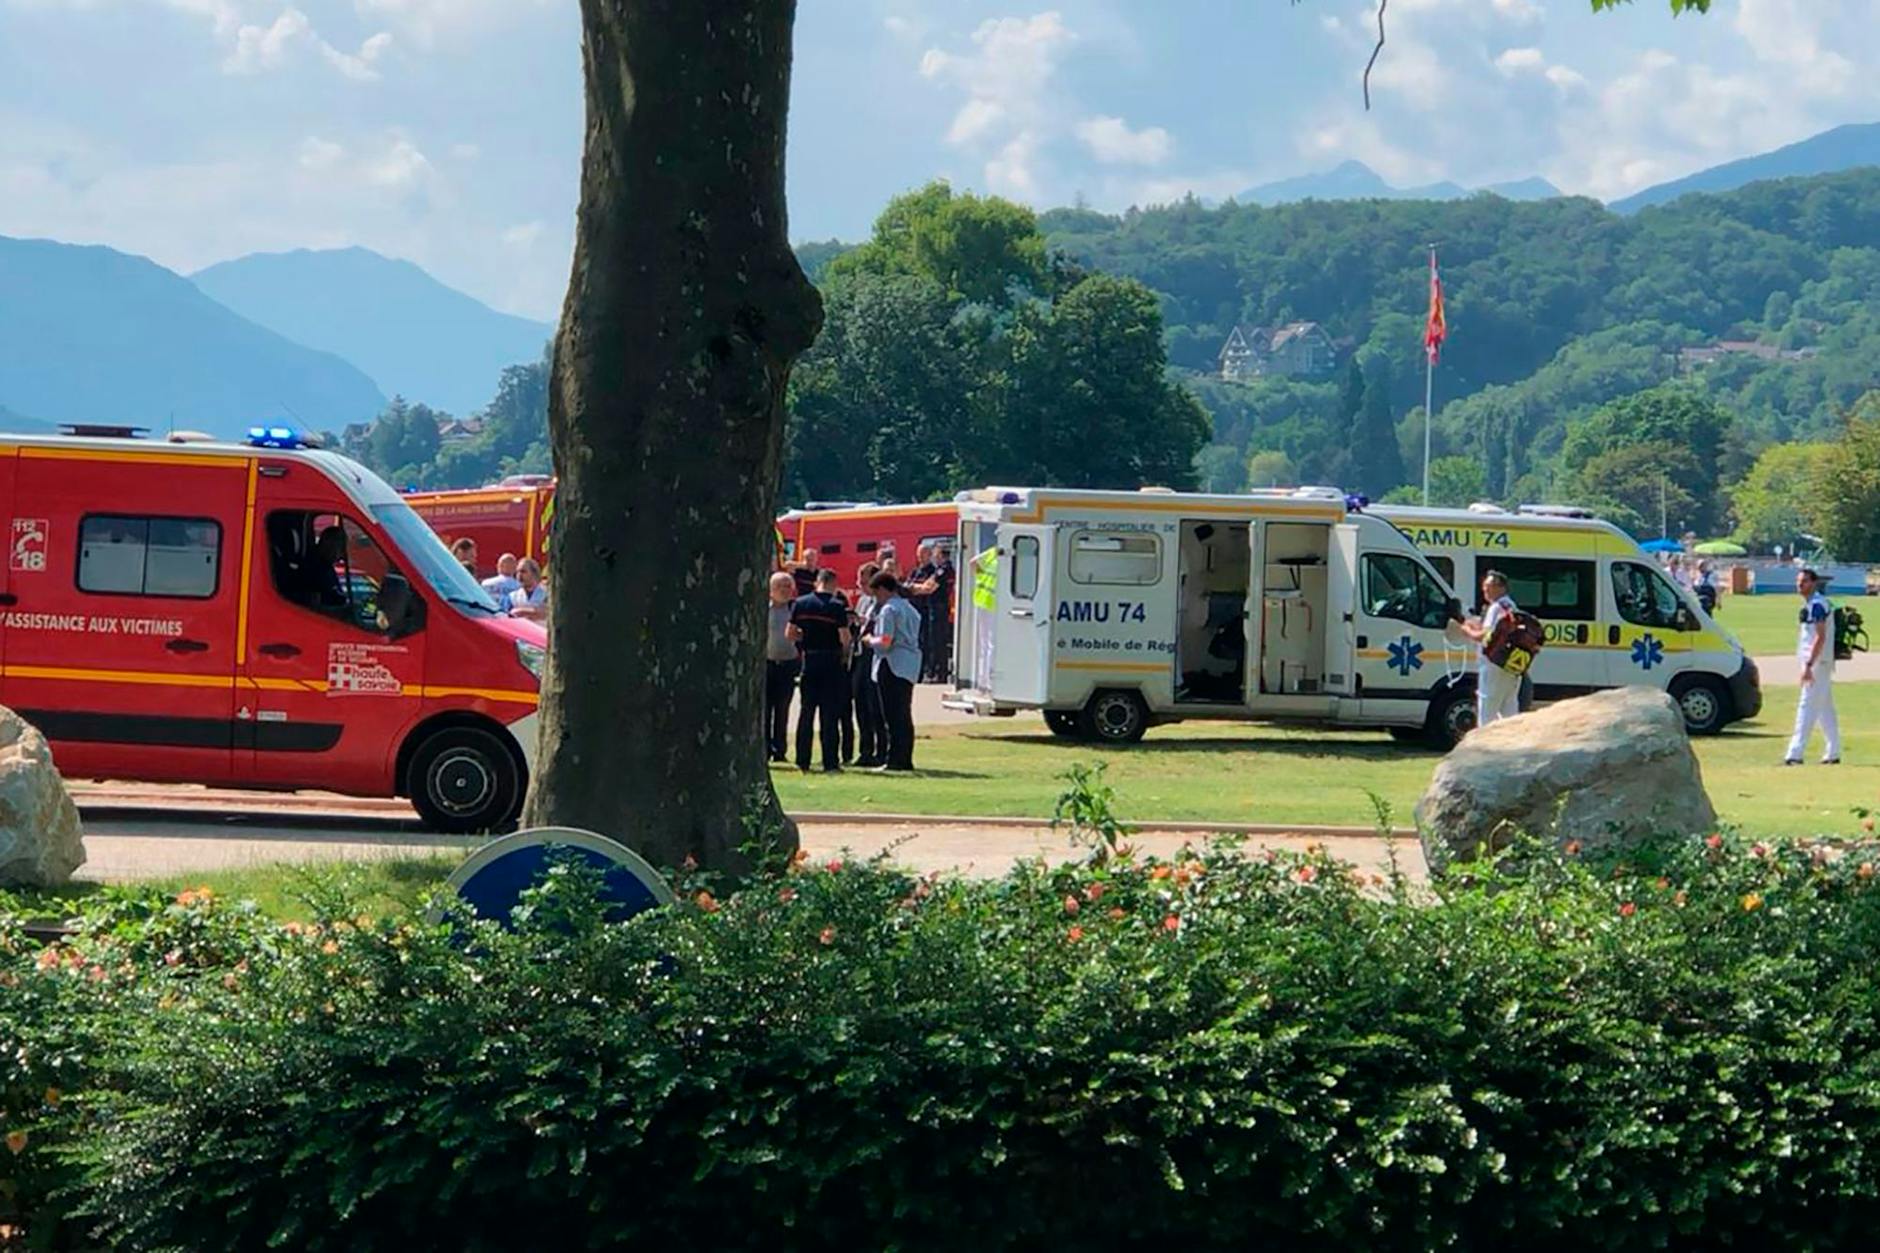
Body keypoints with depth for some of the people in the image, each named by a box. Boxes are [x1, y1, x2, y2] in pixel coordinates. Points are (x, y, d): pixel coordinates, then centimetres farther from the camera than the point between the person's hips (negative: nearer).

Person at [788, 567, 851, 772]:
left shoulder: (800, 603, 0)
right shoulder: (837, 606, -11)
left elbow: (790, 634, 1)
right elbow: (845, 637, -15)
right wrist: (845, 652, 5)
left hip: (809, 661, 3)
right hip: (831, 662, -3)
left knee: (806, 711, 10)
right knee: (830, 713, 1)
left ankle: (803, 762, 10)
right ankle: (830, 762, -1)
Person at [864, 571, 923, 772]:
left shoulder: (888, 610, -10)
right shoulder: (909, 608, 17)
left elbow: (885, 642, -18)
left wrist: (870, 641, 2)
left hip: (892, 666, -9)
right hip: (910, 667, 9)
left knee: (893, 716, -8)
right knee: (905, 716, 12)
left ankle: (894, 760, -9)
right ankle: (905, 760, 14)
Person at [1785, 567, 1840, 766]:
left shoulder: (1817, 604, -15)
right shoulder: (1810, 604, 16)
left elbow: (1820, 637, -22)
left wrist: (1809, 665, -26)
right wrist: (1808, 665, 19)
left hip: (1818, 662, -11)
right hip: (1820, 664, 11)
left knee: (1808, 707, -12)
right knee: (1825, 709, 13)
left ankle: (1795, 754, -15)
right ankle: (1833, 753, 18)